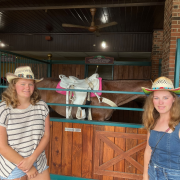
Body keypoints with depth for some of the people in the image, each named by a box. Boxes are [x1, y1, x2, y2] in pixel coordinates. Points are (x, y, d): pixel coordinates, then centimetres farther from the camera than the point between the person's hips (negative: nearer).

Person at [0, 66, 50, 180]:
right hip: (12, 166, -2)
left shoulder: (42, 106, -5)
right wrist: (26, 167, -12)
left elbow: (46, 136, -2)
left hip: (38, 162, 3)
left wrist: (32, 159, -14)